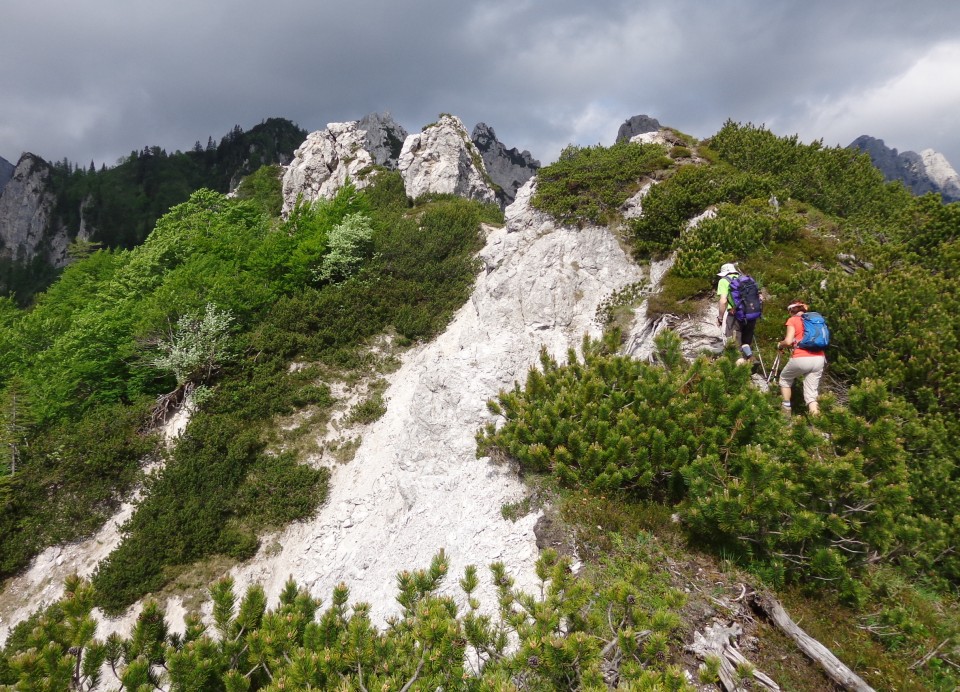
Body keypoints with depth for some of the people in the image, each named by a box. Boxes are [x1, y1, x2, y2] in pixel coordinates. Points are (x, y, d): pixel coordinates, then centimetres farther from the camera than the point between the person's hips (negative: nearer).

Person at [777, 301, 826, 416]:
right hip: (819, 359, 4)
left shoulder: (792, 320, 5)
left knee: (785, 379, 24)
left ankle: (787, 410, 25)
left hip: (802, 358, -4)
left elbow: (788, 341, -7)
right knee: (811, 392, 8)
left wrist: (780, 345, 14)